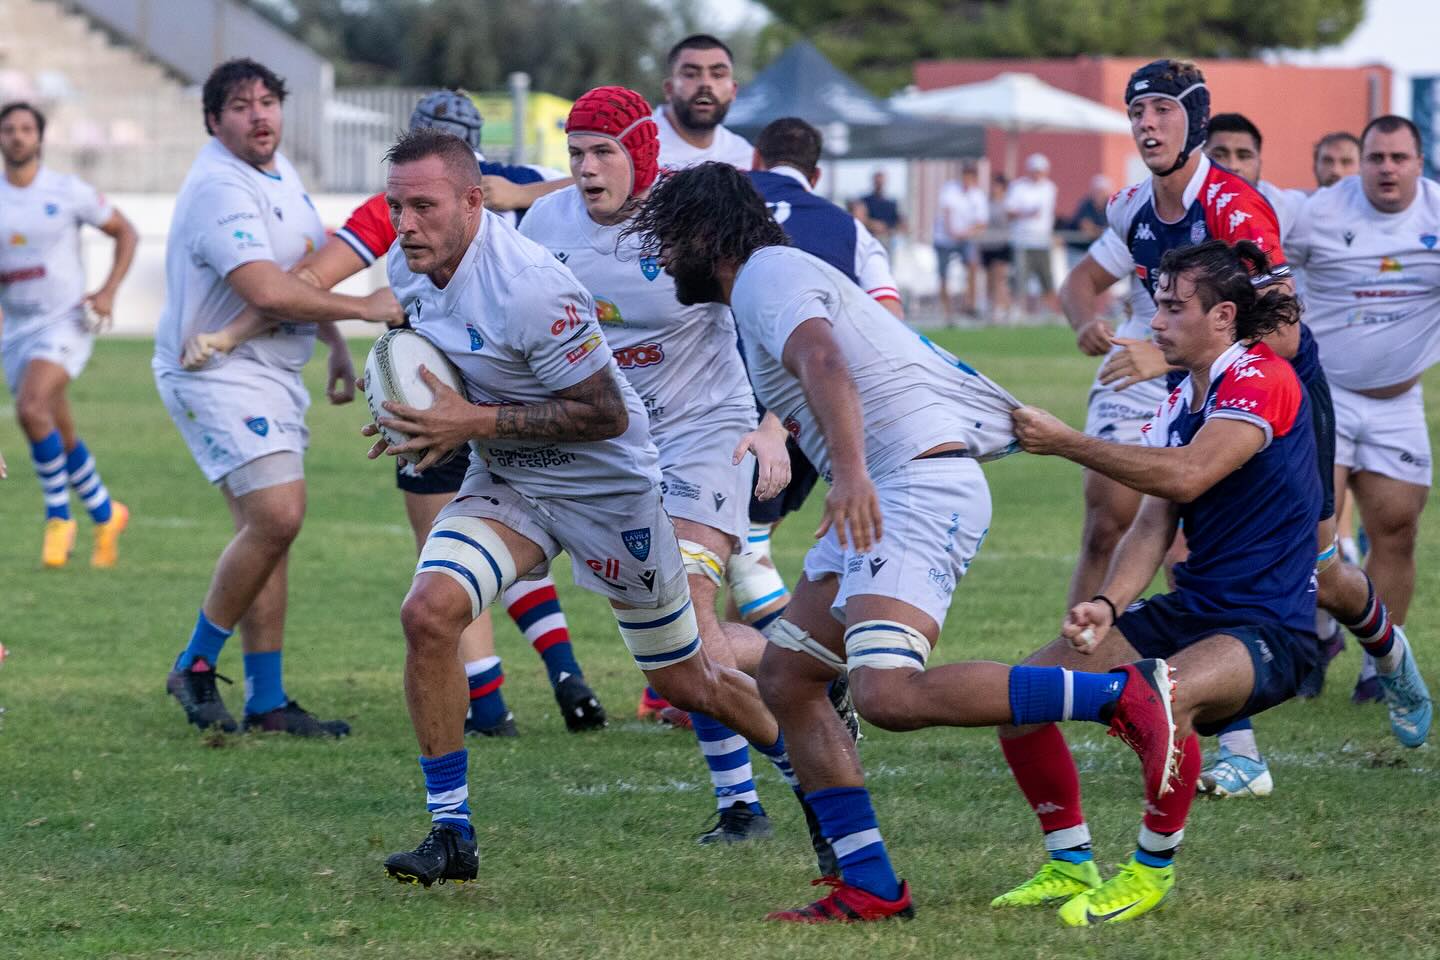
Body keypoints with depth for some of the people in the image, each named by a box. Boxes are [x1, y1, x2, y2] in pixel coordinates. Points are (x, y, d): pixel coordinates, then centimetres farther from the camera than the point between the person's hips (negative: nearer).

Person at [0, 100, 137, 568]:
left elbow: (126, 233, 5)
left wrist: (108, 291, -7)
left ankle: (58, 515, -10)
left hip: (65, 322, -5)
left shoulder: (68, 191, -5)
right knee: (61, 437, 10)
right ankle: (106, 515, 32)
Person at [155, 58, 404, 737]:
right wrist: (365, 308, -20)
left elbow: (308, 268, 28)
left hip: (274, 375, 10)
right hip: (217, 375, -10)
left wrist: (337, 347, 24)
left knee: (272, 529, 7)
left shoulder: (279, 172, 12)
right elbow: (267, 290, -29)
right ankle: (195, 666, -4)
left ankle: (266, 701, 9)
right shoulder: (220, 189, -20)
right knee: (276, 516, -19)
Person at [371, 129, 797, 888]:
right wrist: (412, 412, -5)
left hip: (609, 487, -6)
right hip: (506, 484, 6)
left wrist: (475, 421, -30)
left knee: (686, 684, 10)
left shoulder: (530, 288, -31)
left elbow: (606, 415, -26)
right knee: (428, 612, -21)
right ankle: (450, 833, -12)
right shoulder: (409, 270, -6)